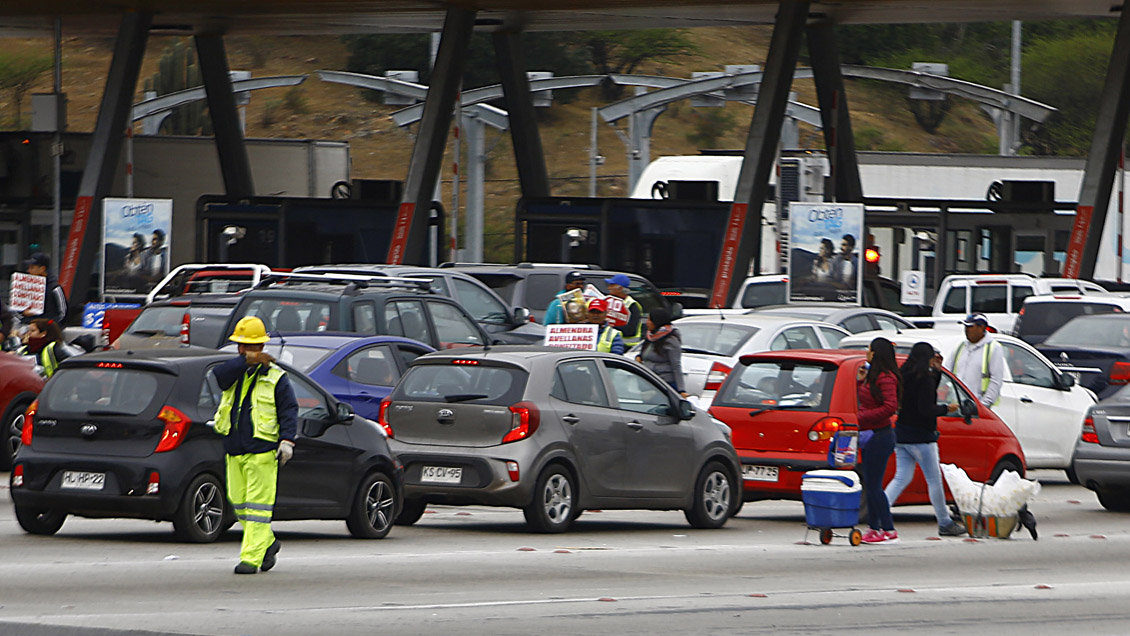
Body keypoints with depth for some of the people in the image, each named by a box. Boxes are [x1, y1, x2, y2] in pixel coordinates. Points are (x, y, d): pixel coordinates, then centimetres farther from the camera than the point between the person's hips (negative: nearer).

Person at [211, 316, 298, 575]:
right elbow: (219, 374, -9)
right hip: (234, 450, 6)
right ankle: (268, 543, 27)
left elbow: (289, 410, -2)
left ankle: (251, 557, -11)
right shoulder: (235, 371, 14)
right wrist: (246, 361, -18)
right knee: (238, 502, 9)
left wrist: (287, 439, -15)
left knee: (258, 504, -9)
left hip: (261, 450, -6)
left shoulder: (275, 377, 2)